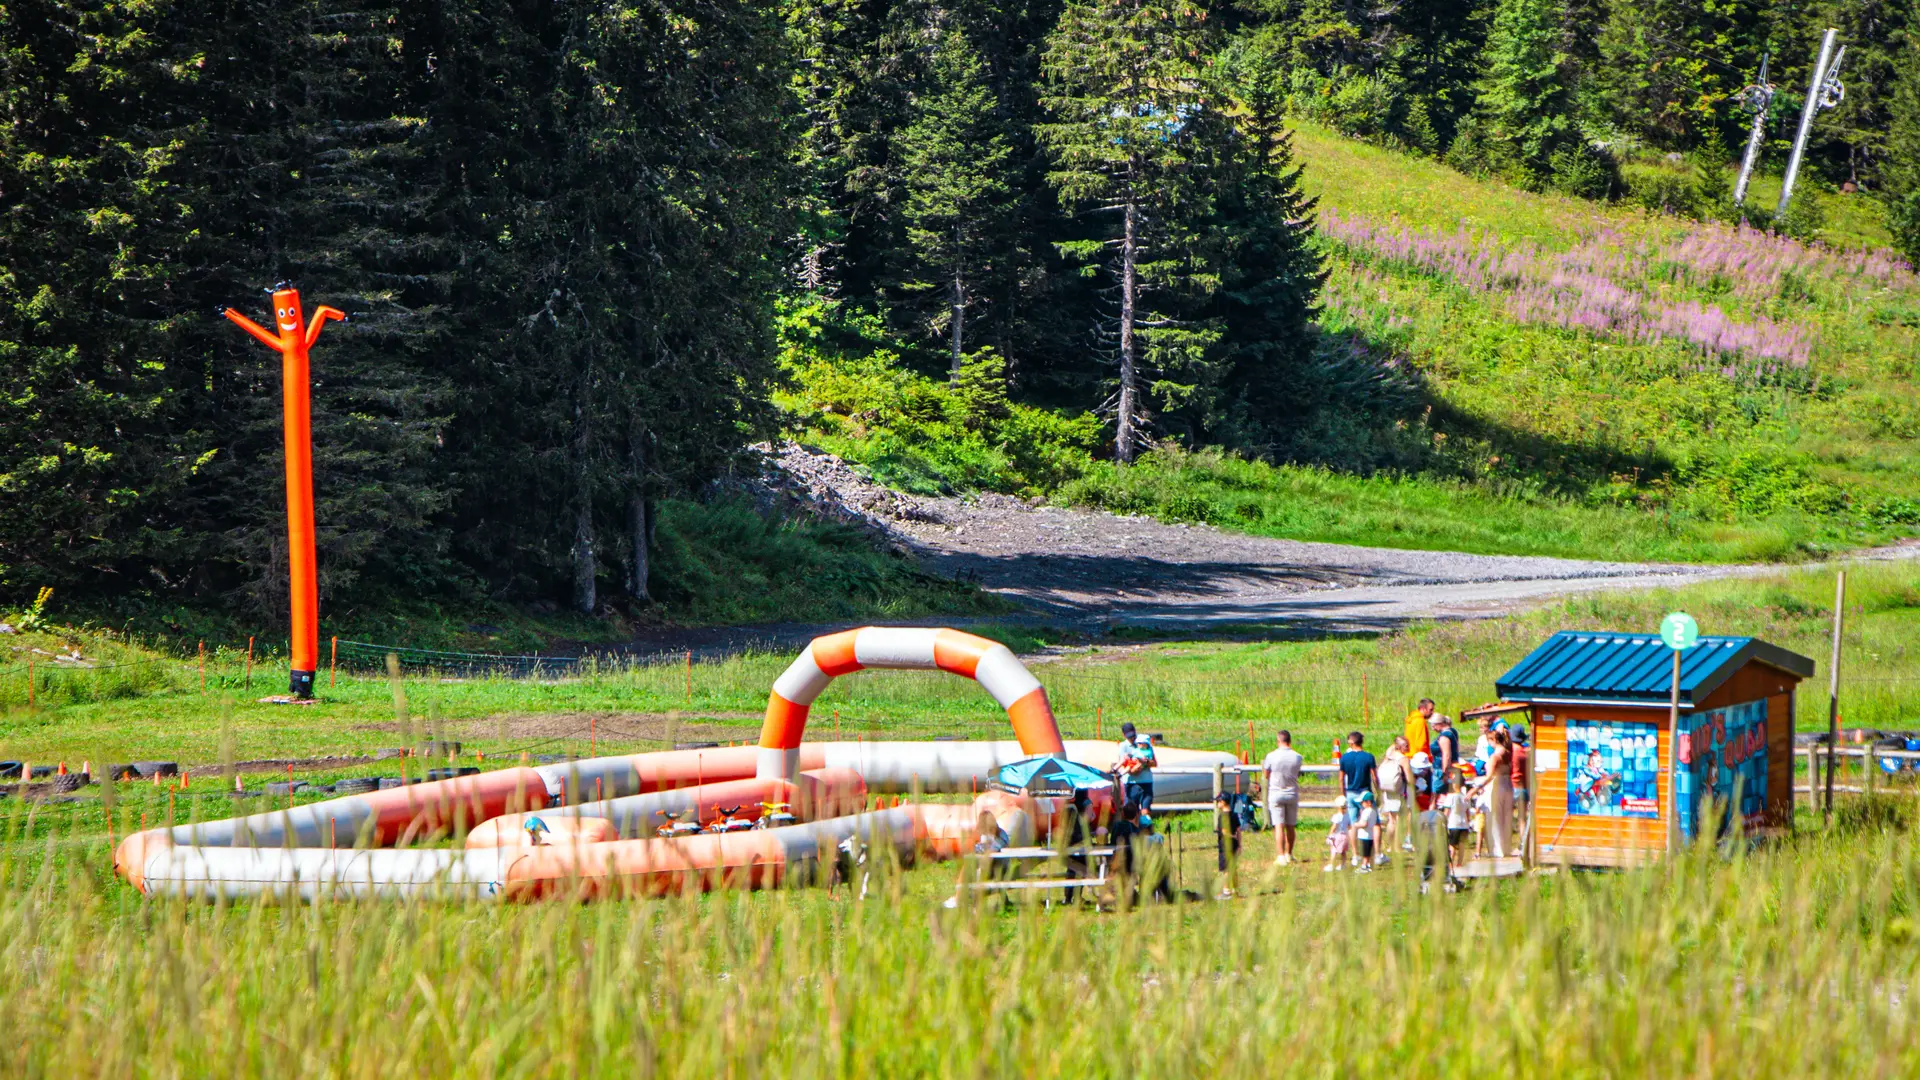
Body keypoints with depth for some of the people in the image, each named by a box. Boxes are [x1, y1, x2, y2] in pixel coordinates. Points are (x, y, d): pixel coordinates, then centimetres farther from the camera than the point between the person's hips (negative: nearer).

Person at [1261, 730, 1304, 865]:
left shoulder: (1271, 756, -10)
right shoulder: (1297, 757, -2)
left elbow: (1266, 775, 0)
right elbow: (1297, 774, 10)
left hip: (1276, 794, -3)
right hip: (1292, 793, 3)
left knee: (1279, 826, -5)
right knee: (1291, 826, 14)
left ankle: (1280, 856, -13)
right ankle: (1288, 854, 24)